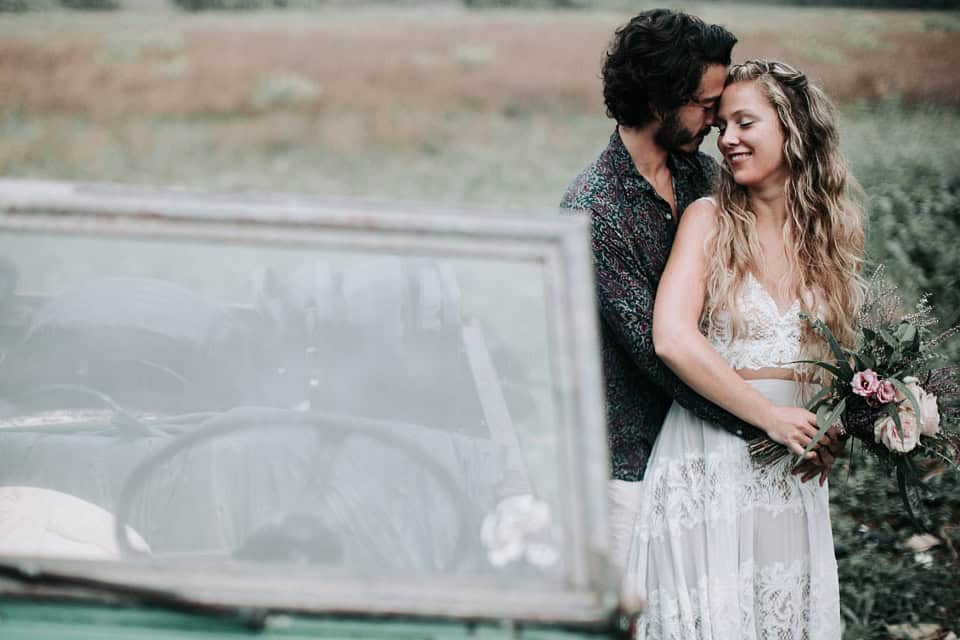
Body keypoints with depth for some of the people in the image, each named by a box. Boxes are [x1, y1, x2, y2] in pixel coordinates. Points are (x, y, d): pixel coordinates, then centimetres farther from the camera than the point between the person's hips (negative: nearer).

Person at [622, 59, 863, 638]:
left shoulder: (837, 231, 7)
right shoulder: (709, 219, -5)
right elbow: (672, 339, -17)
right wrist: (769, 414, -16)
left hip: (794, 470, 4)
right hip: (709, 462, -4)